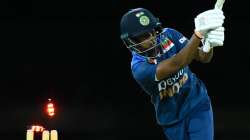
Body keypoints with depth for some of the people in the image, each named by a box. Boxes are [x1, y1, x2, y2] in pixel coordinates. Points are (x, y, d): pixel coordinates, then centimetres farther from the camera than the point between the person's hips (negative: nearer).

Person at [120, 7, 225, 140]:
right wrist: (199, 32, -50)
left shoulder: (168, 35, -11)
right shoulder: (139, 68, -25)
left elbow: (203, 57, -15)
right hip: (172, 120, -2)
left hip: (197, 105, 2)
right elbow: (175, 65, -39)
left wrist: (210, 42, -40)